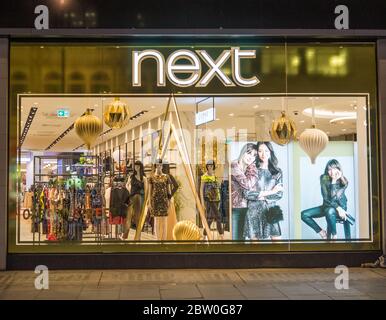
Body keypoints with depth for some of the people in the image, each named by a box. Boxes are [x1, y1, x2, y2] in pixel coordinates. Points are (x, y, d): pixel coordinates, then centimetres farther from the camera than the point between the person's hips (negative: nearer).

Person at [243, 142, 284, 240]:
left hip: (271, 211, 2)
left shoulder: (277, 171, 7)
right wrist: (270, 192, -10)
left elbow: (279, 194, 1)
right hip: (254, 211, -2)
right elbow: (247, 193, -9)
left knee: (276, 238, -3)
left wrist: (260, 195, -9)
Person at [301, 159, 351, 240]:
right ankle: (321, 232, 1)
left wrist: (334, 181, -29)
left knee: (330, 211, -40)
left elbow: (333, 198, -26)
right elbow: (326, 198, -16)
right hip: (327, 206, 4)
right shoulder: (324, 178, -11)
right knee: (304, 214, -14)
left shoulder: (344, 182, -16)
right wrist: (338, 208, -27)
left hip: (340, 207, -4)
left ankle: (334, 235, -20)